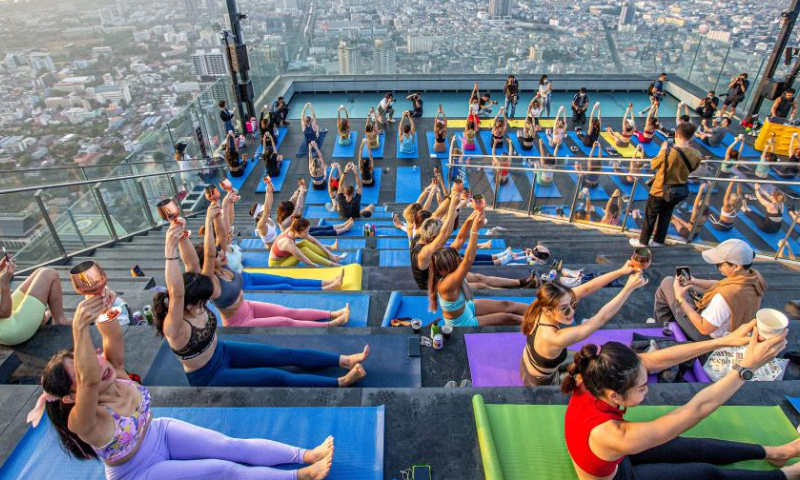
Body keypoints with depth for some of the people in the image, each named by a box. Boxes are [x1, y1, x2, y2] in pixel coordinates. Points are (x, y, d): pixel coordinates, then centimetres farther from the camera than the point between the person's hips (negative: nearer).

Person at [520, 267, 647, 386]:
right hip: (541, 383, -6)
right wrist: (629, 287, -36)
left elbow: (586, 289, -23)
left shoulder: (543, 306, -25)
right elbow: (602, 318, -39)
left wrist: (621, 271, -29)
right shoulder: (553, 339, -43)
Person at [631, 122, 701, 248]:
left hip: (660, 191, -5)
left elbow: (653, 164, -12)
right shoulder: (696, 155, -12)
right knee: (666, 215, 22)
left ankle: (643, 242, 23)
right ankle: (658, 241, 33)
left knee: (650, 216, 12)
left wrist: (663, 150, 1)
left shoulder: (669, 152, -29)